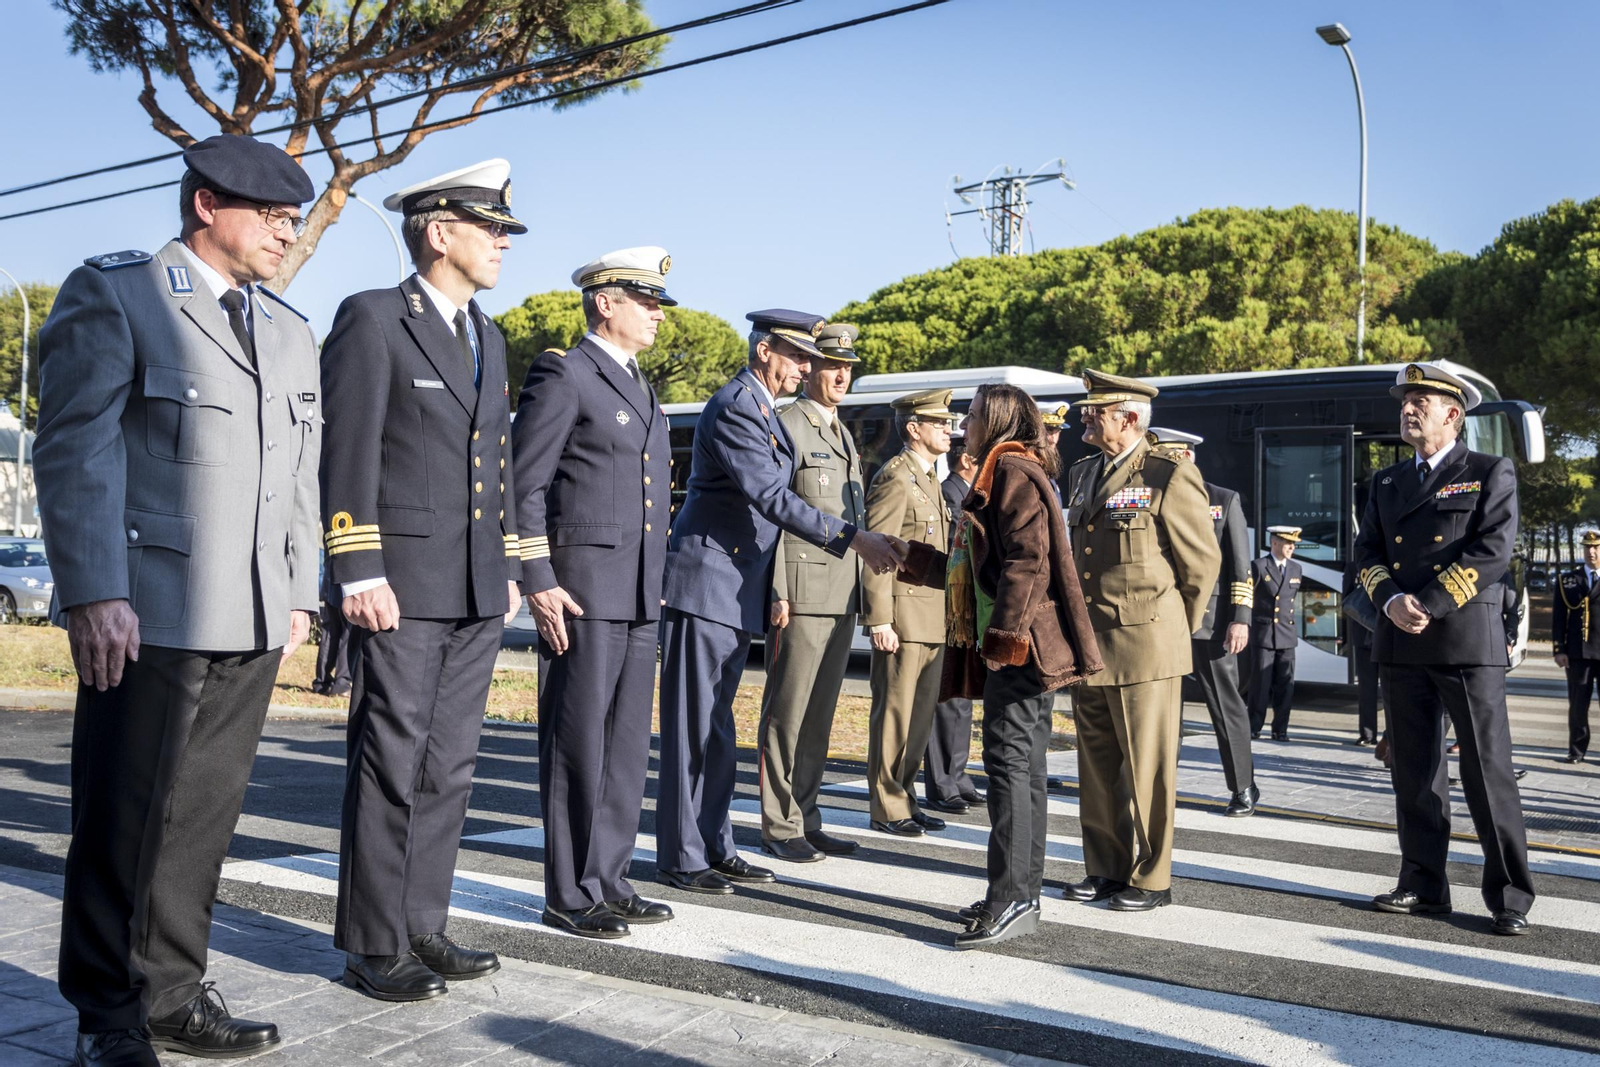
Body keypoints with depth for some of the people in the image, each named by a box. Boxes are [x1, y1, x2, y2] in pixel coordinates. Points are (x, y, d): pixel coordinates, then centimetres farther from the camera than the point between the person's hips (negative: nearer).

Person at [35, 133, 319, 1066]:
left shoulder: (292, 332, 18)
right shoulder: (112, 294, -1)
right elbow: (76, 450, -9)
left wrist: (300, 594, 14)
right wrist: (94, 593, -17)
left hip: (253, 626, 6)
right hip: (150, 614, -6)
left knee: (204, 817, 12)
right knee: (123, 824, 4)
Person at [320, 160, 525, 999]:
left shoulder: (488, 337, 17)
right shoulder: (372, 319, -5)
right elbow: (346, 455, -11)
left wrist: (509, 567, 16)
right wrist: (361, 575, -16)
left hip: (477, 590, 7)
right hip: (403, 583, -7)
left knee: (448, 767, 10)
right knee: (389, 768, -2)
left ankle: (422, 927, 20)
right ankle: (372, 946, 9)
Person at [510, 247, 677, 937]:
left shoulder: (641, 388, 20)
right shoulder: (562, 374, -6)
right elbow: (524, 487, -11)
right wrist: (539, 583, -17)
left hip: (639, 594, 8)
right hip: (581, 588, -8)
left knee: (627, 745, 10)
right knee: (578, 744, -2)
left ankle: (608, 881, 20)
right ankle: (568, 896, 7)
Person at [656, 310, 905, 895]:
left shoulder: (764, 410, 17)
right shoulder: (733, 406, -15)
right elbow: (771, 497, -24)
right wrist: (853, 538, -26)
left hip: (736, 590, 10)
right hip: (705, 582, -10)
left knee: (715, 724, 13)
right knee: (694, 726, -4)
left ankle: (714, 847, 21)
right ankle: (681, 857, 4)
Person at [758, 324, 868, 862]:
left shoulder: (843, 434, 20)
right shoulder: (785, 425, -6)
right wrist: (777, 594, -17)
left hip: (842, 595, 8)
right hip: (802, 589, -8)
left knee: (819, 713, 12)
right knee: (788, 712, -2)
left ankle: (806, 818, 20)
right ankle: (779, 827, 6)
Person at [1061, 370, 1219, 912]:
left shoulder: (1170, 475, -8)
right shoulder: (1082, 474, 14)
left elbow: (1203, 561, -3)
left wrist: (1178, 628, 6)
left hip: (1145, 646, -7)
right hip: (1088, 645, 7)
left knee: (1147, 768, 1)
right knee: (1096, 765, 13)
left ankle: (1151, 879, 14)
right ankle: (1106, 869, 25)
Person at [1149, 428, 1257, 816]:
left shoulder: (1225, 501, 3)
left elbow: (1241, 566, -1)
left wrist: (1240, 619, -10)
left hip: (1210, 621, -3)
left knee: (1225, 705, 4)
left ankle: (1243, 788, 16)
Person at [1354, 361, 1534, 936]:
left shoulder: (1491, 473, 2)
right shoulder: (1387, 481, 17)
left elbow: (1493, 551, -10)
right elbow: (1367, 553, 11)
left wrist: (1429, 605, -15)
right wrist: (1392, 602, -8)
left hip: (1468, 642, -5)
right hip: (1401, 646, 5)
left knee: (1488, 770, -3)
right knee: (1414, 772, 8)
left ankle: (1510, 897, 6)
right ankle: (1423, 885, 17)